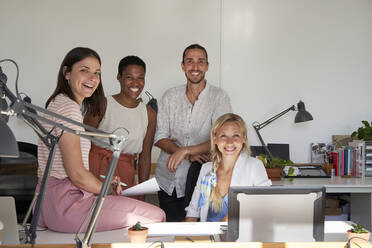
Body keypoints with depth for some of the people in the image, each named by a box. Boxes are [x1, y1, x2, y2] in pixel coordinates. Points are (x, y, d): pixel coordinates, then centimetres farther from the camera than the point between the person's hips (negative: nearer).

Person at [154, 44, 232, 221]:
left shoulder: (219, 97, -4)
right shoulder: (170, 96, 5)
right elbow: (160, 138, 1)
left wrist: (185, 150, -27)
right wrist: (189, 155, -16)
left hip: (198, 181, -2)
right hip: (167, 181, 3)